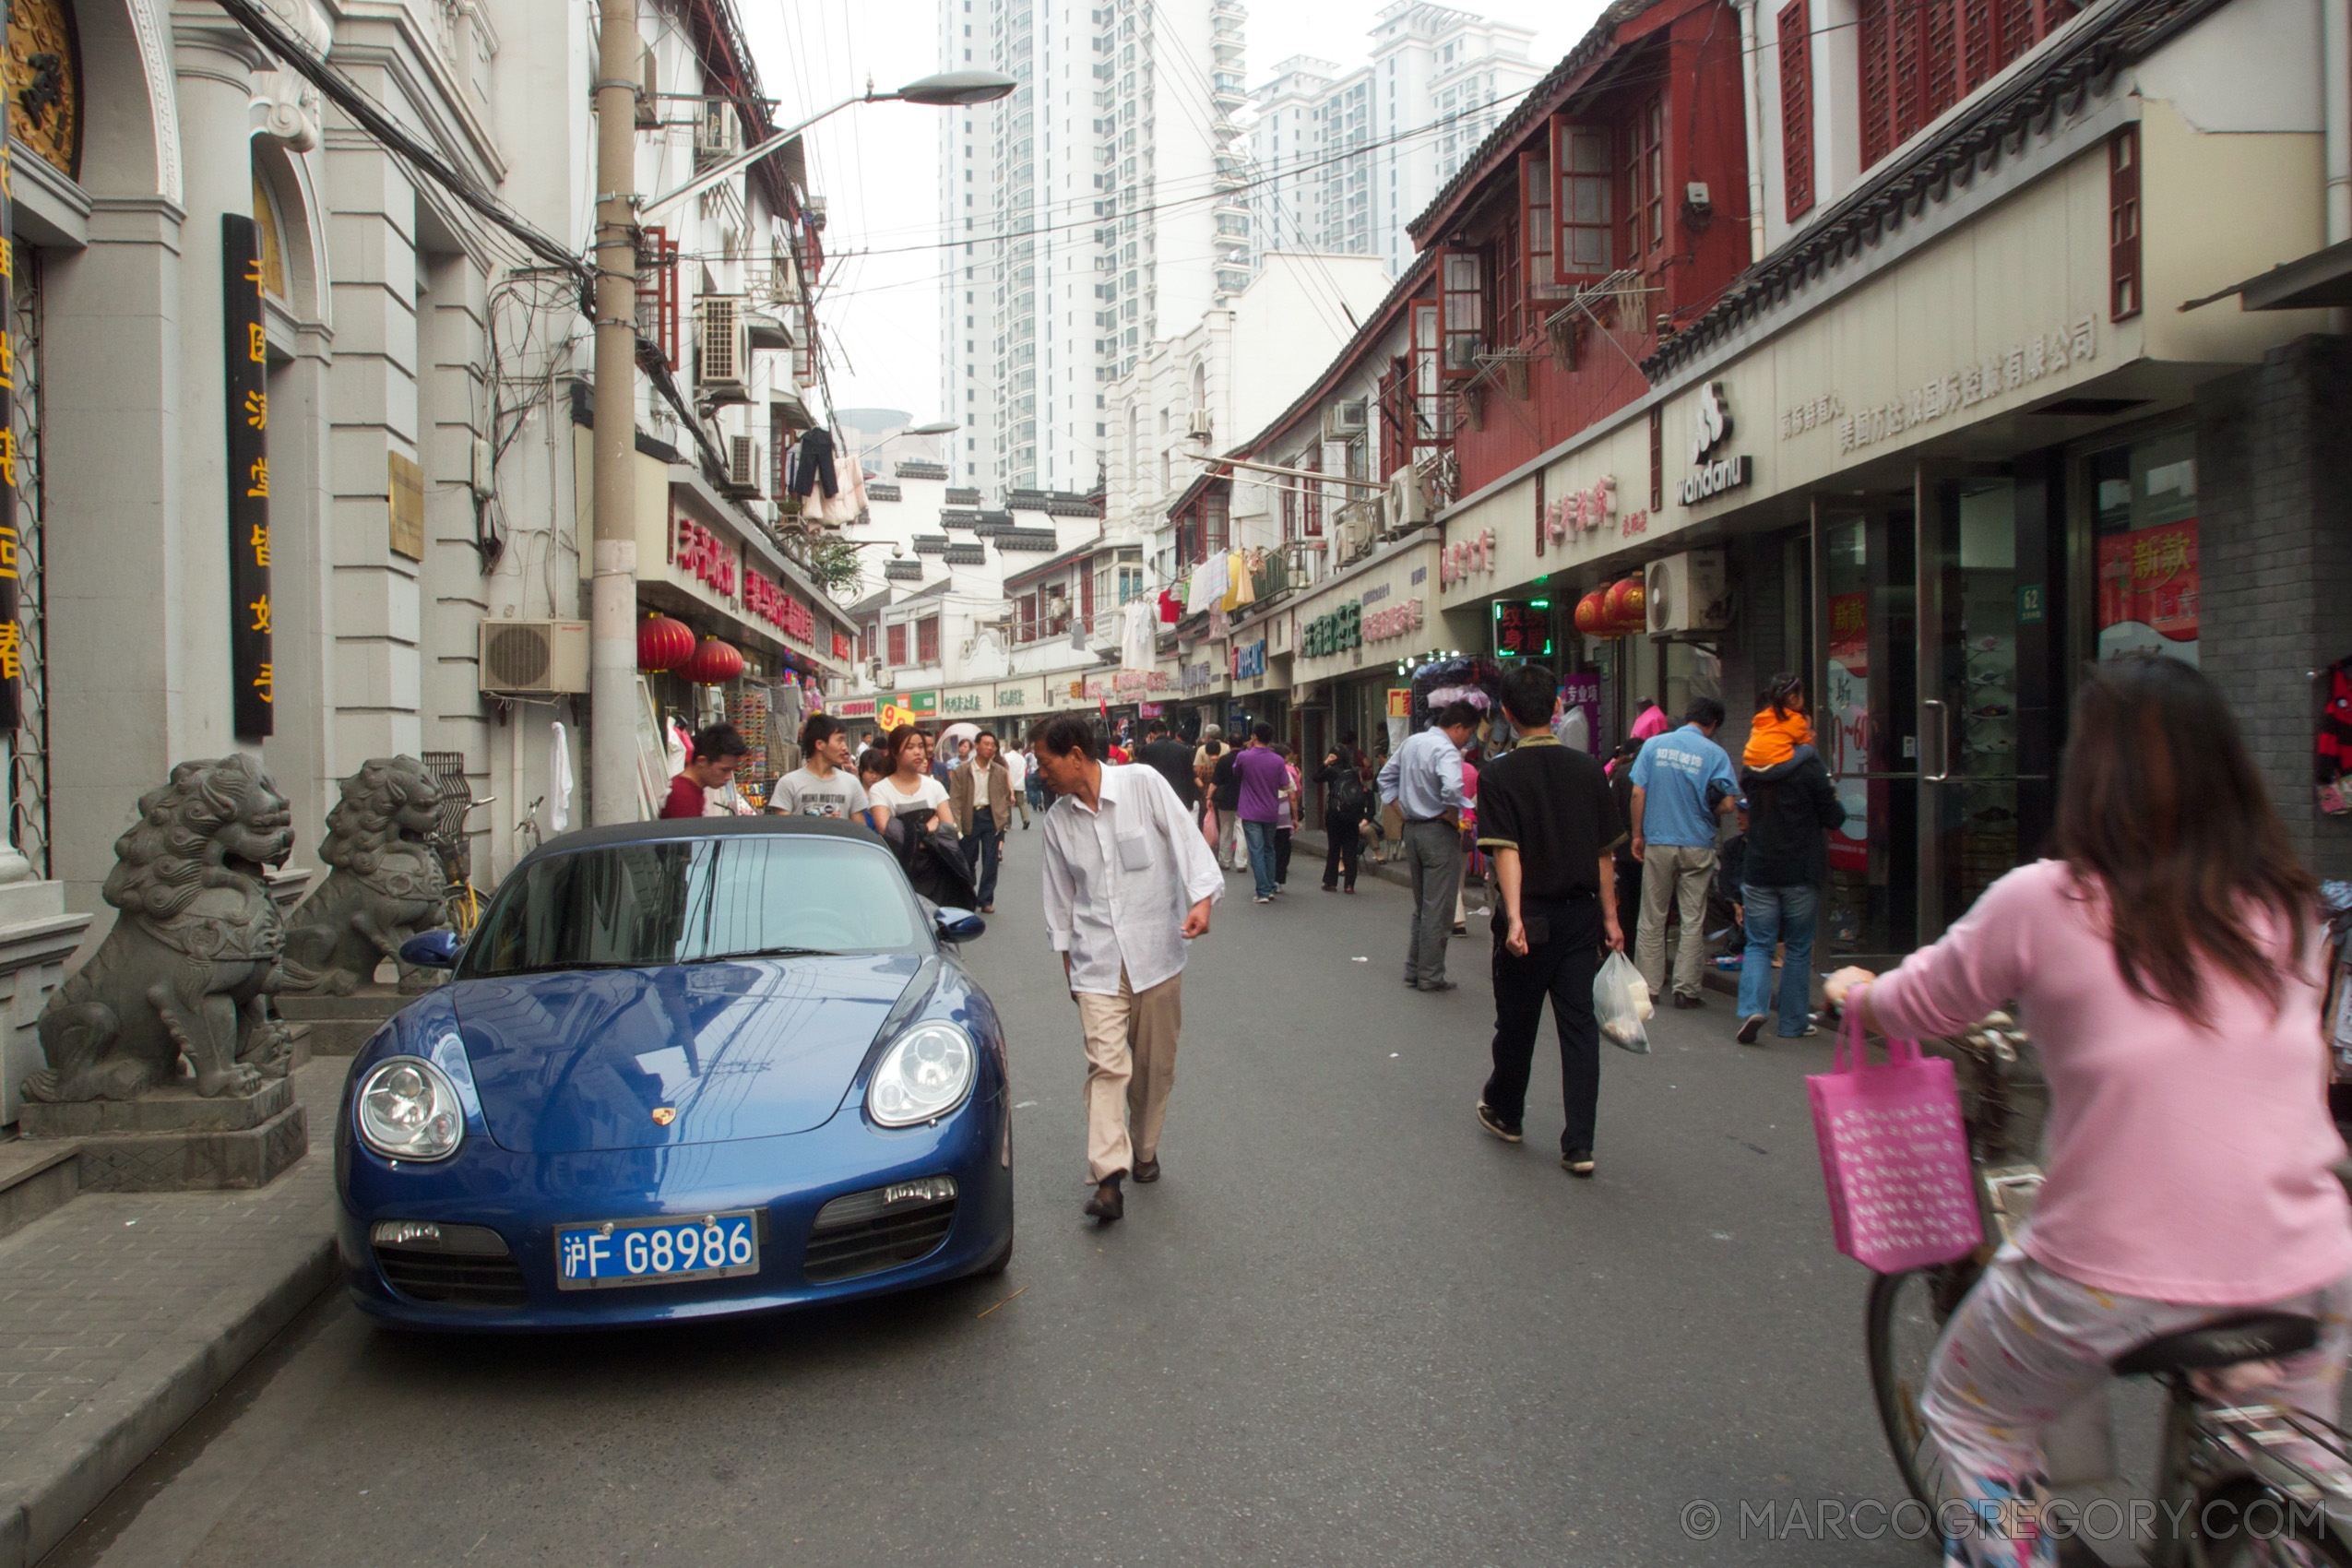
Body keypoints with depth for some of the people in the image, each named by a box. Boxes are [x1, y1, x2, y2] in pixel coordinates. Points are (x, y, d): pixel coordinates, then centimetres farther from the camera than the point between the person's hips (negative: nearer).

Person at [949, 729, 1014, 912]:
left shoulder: (1000, 772, 6)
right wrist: (957, 823, -13)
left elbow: (1005, 797, 10)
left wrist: (1003, 820, -2)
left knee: (991, 862, 0)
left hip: (991, 817, 1)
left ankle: (986, 901, 8)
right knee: (968, 861, 9)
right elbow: (955, 799, -4)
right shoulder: (961, 771, -1)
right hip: (969, 819, -1)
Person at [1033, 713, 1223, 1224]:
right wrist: (1065, 952, 18)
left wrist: (1201, 899, -22)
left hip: (1155, 951, -1)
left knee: (1155, 1064, 9)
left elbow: (1186, 839, -9)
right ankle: (1108, 1177, -14)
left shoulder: (1143, 784, -6)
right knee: (1105, 1062, -12)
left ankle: (1144, 1150, 30)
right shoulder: (1058, 819, 6)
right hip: (1096, 960, 1)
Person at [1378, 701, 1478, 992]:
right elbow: (1451, 789, -33)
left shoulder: (1411, 742, 10)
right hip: (1438, 833, -8)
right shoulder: (1446, 751, -17)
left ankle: (1414, 969, 24)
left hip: (1412, 829, 9)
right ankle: (1430, 976, 5)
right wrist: (1455, 819, -17)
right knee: (1438, 910, 0)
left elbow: (1386, 777, 19)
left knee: (1421, 907, 19)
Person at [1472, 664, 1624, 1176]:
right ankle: (1579, 1145, 4)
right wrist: (1609, 917, 10)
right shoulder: (1588, 769, 1)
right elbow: (1605, 852, 4)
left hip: (1531, 919, -3)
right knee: (1579, 1025, 5)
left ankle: (1505, 1113, 35)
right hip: (1581, 916, 3)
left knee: (1517, 1021, 14)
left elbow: (1506, 851, -20)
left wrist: (1514, 917, -25)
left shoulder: (1499, 774, -10)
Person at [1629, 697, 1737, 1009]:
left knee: (1652, 919, 9)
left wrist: (1637, 835, 7)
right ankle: (1685, 989, 6)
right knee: (1693, 920, 6)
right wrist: (1707, 815, 12)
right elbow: (1726, 804, -10)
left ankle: (1649, 986, 13)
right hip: (1697, 845, -1)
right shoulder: (1714, 754, -4)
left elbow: (1637, 793, -1)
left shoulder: (1653, 745, 1)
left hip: (1658, 843, 2)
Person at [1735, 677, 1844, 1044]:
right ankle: (1792, 1022, 15)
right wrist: (1833, 798, 14)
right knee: (1798, 948, 9)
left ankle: (1751, 1008, -12)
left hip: (1759, 867, 3)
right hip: (1800, 870, -3)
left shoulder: (1751, 763, 0)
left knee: (1758, 942, 8)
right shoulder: (1807, 764, -12)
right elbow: (1834, 817, -6)